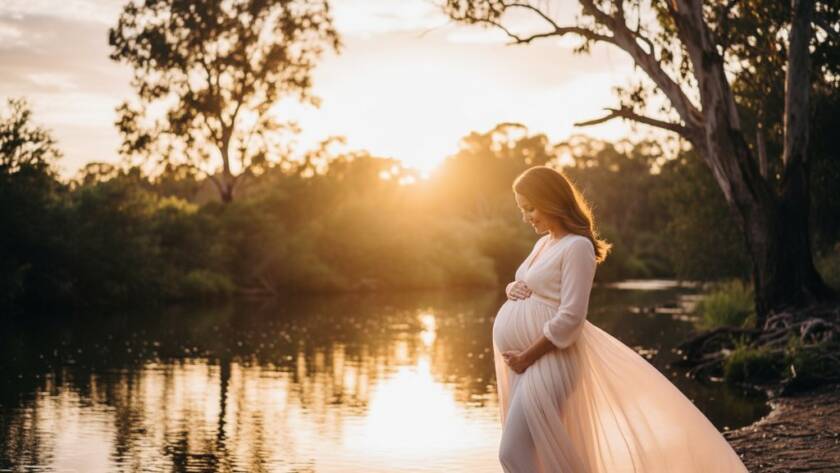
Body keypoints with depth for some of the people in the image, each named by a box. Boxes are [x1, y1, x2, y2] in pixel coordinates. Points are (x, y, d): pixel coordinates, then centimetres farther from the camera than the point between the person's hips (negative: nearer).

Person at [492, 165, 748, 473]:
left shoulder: (577, 246, -14)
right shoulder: (544, 243, 14)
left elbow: (569, 319, -20)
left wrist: (528, 357, -18)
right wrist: (513, 288, 3)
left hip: (547, 360, -9)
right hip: (523, 360, 9)